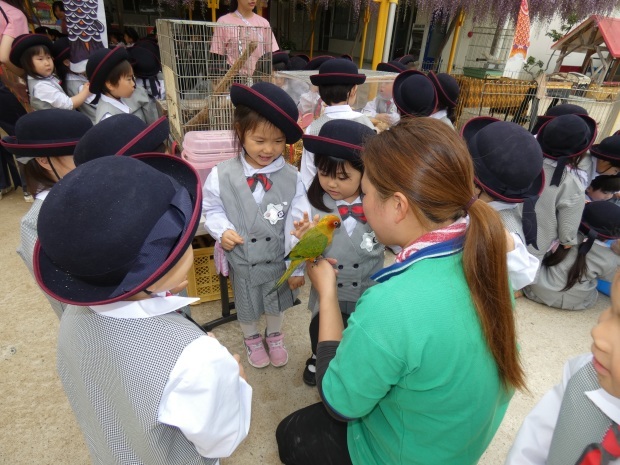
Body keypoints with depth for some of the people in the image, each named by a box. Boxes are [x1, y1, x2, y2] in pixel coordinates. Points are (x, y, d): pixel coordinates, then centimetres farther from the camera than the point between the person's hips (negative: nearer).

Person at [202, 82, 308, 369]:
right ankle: (252, 339, 56)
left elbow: (297, 225, -13)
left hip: (278, 257, 1)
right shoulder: (222, 175, -19)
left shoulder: (291, 177, -17)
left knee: (277, 301, 26)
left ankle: (275, 337, 57)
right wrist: (222, 231, -22)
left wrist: (296, 267, -10)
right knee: (246, 305, 24)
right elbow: (211, 208, -1)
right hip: (242, 258, 0)